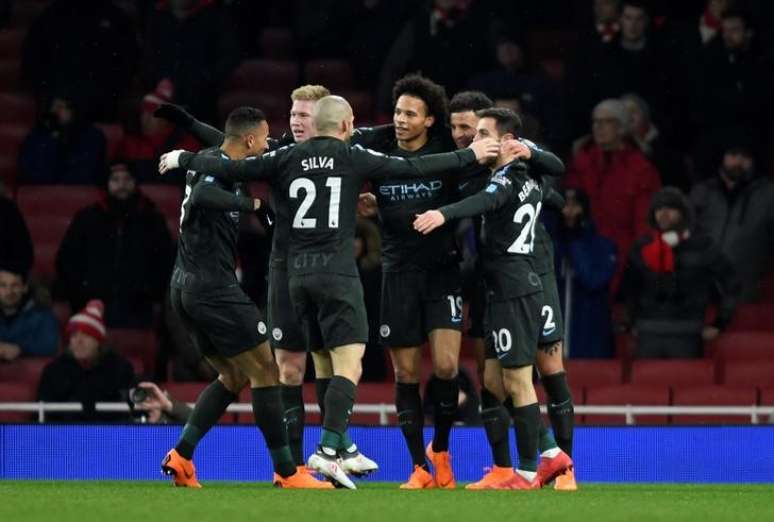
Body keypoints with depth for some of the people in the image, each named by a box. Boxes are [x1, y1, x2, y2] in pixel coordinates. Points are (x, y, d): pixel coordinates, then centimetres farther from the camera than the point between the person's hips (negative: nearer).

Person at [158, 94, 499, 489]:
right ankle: (327, 450, -23)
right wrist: (470, 156, 5)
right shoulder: (352, 158, -2)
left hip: (298, 274, 5)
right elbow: (413, 168, -3)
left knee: (329, 366, 15)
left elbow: (232, 169, 7)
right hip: (336, 272, -5)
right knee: (349, 367, -10)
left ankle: (342, 447, 16)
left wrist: (182, 159, 22)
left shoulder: (287, 158, 7)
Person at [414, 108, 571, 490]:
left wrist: (443, 214, -54)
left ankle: (527, 473, 2)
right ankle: (551, 454, 16)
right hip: (515, 289, 10)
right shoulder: (529, 181, 14)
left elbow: (483, 201, -34)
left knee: (517, 381, -4)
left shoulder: (507, 178, -13)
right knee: (494, 380, 13)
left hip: (512, 291, -10)